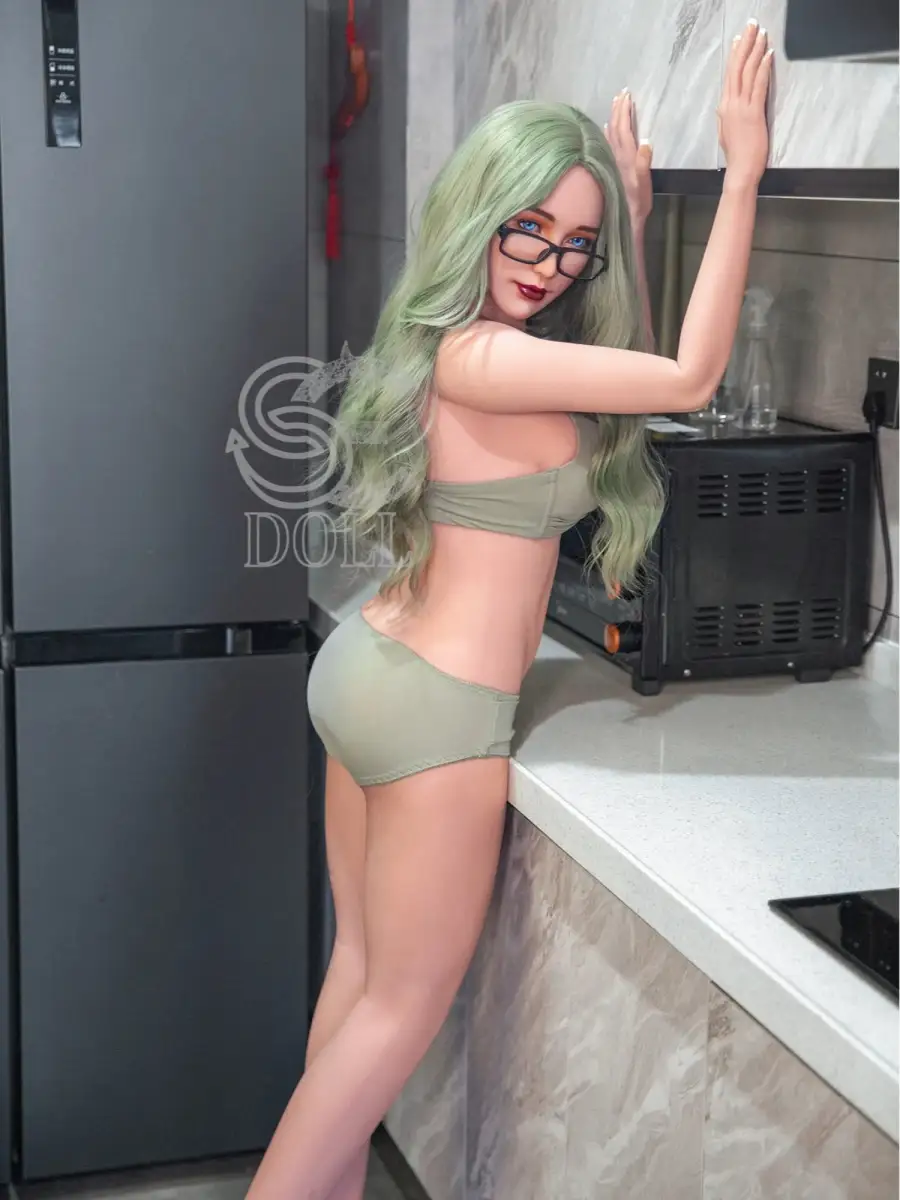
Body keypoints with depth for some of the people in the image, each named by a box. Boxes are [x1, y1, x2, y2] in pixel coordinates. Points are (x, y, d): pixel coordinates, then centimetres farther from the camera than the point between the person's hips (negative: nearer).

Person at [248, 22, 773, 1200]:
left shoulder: (460, 340, 5)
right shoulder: (481, 360, -23)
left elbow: (635, 366, 18)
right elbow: (690, 378, -23)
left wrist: (630, 216, 12)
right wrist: (743, 172, -19)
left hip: (367, 667, 10)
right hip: (436, 709, -10)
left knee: (361, 969, 19)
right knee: (406, 1004, 8)